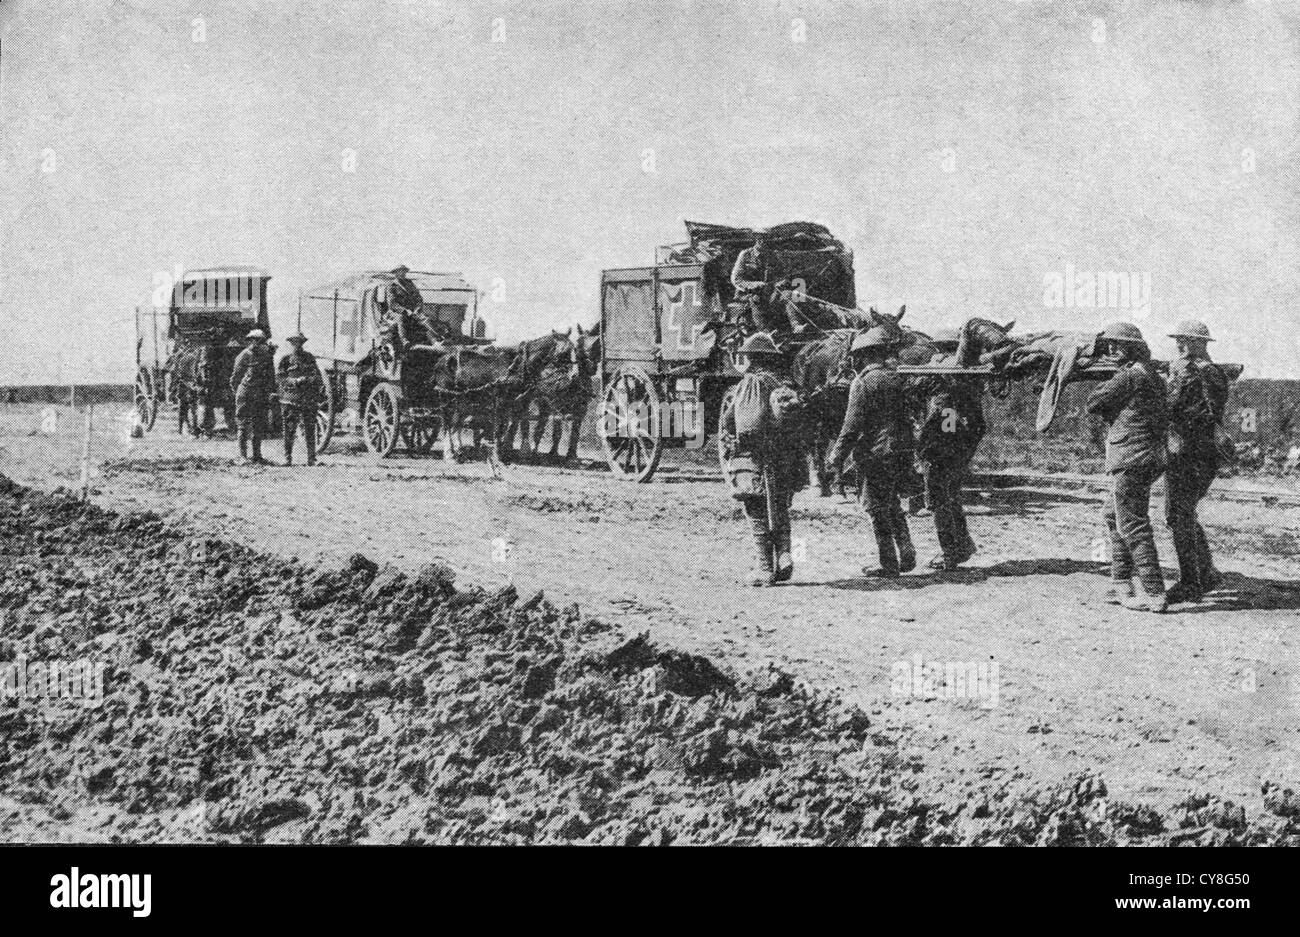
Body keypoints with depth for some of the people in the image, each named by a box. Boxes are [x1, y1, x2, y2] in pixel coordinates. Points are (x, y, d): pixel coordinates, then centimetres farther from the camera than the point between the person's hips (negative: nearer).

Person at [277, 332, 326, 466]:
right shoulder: (285, 360, 2)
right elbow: (279, 378, -5)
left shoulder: (309, 357, 13)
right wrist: (295, 381, -16)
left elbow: (317, 374, 22)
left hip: (309, 399, 2)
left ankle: (311, 459, 6)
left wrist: (321, 388, 14)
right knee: (289, 430, -2)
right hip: (291, 399, -2)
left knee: (310, 429, 1)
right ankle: (288, 458, 5)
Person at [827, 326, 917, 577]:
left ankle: (889, 565, 4)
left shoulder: (863, 382, -11)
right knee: (892, 504, 21)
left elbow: (852, 426, -15)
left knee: (878, 509, 1)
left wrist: (836, 459, -11)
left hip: (875, 454, -7)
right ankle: (907, 554, 13)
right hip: (901, 452, 7)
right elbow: (908, 417, 14)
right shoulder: (896, 378, 10)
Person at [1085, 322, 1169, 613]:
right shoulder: (1152, 376, 15)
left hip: (1130, 459, -10)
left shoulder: (1130, 376, -14)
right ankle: (1121, 584, 25)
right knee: (1113, 515, 22)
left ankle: (1155, 594, -9)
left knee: (1133, 526, -7)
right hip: (1149, 457, 10)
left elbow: (1094, 403, -12)